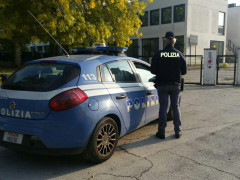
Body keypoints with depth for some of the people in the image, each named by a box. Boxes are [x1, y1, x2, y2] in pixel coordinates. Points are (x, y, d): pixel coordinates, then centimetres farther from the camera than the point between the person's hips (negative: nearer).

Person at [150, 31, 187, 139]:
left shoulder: (158, 54, -9)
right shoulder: (179, 54, -3)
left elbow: (153, 70, -6)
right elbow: (184, 71, 0)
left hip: (162, 85, -1)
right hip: (175, 85, 2)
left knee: (163, 108, 6)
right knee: (176, 107, 12)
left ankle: (161, 132, 12)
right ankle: (177, 131, 16)